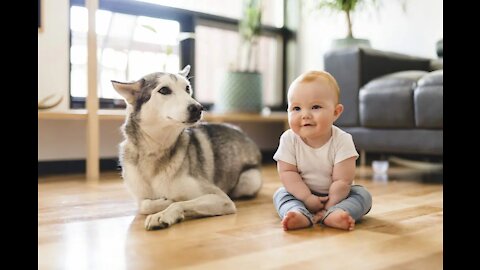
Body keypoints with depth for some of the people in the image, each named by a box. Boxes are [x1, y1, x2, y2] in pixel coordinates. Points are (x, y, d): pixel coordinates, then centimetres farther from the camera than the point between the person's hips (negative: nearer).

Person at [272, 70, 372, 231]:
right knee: (281, 194, -18)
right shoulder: (288, 139, -16)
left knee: (362, 195, -21)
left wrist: (328, 207, -24)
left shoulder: (342, 141, -21)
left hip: (335, 194, -1)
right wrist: (307, 198, -24)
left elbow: (342, 180, -22)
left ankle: (331, 215, -43)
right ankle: (300, 215, -44)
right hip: (303, 193, 1)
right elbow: (287, 172, -16)